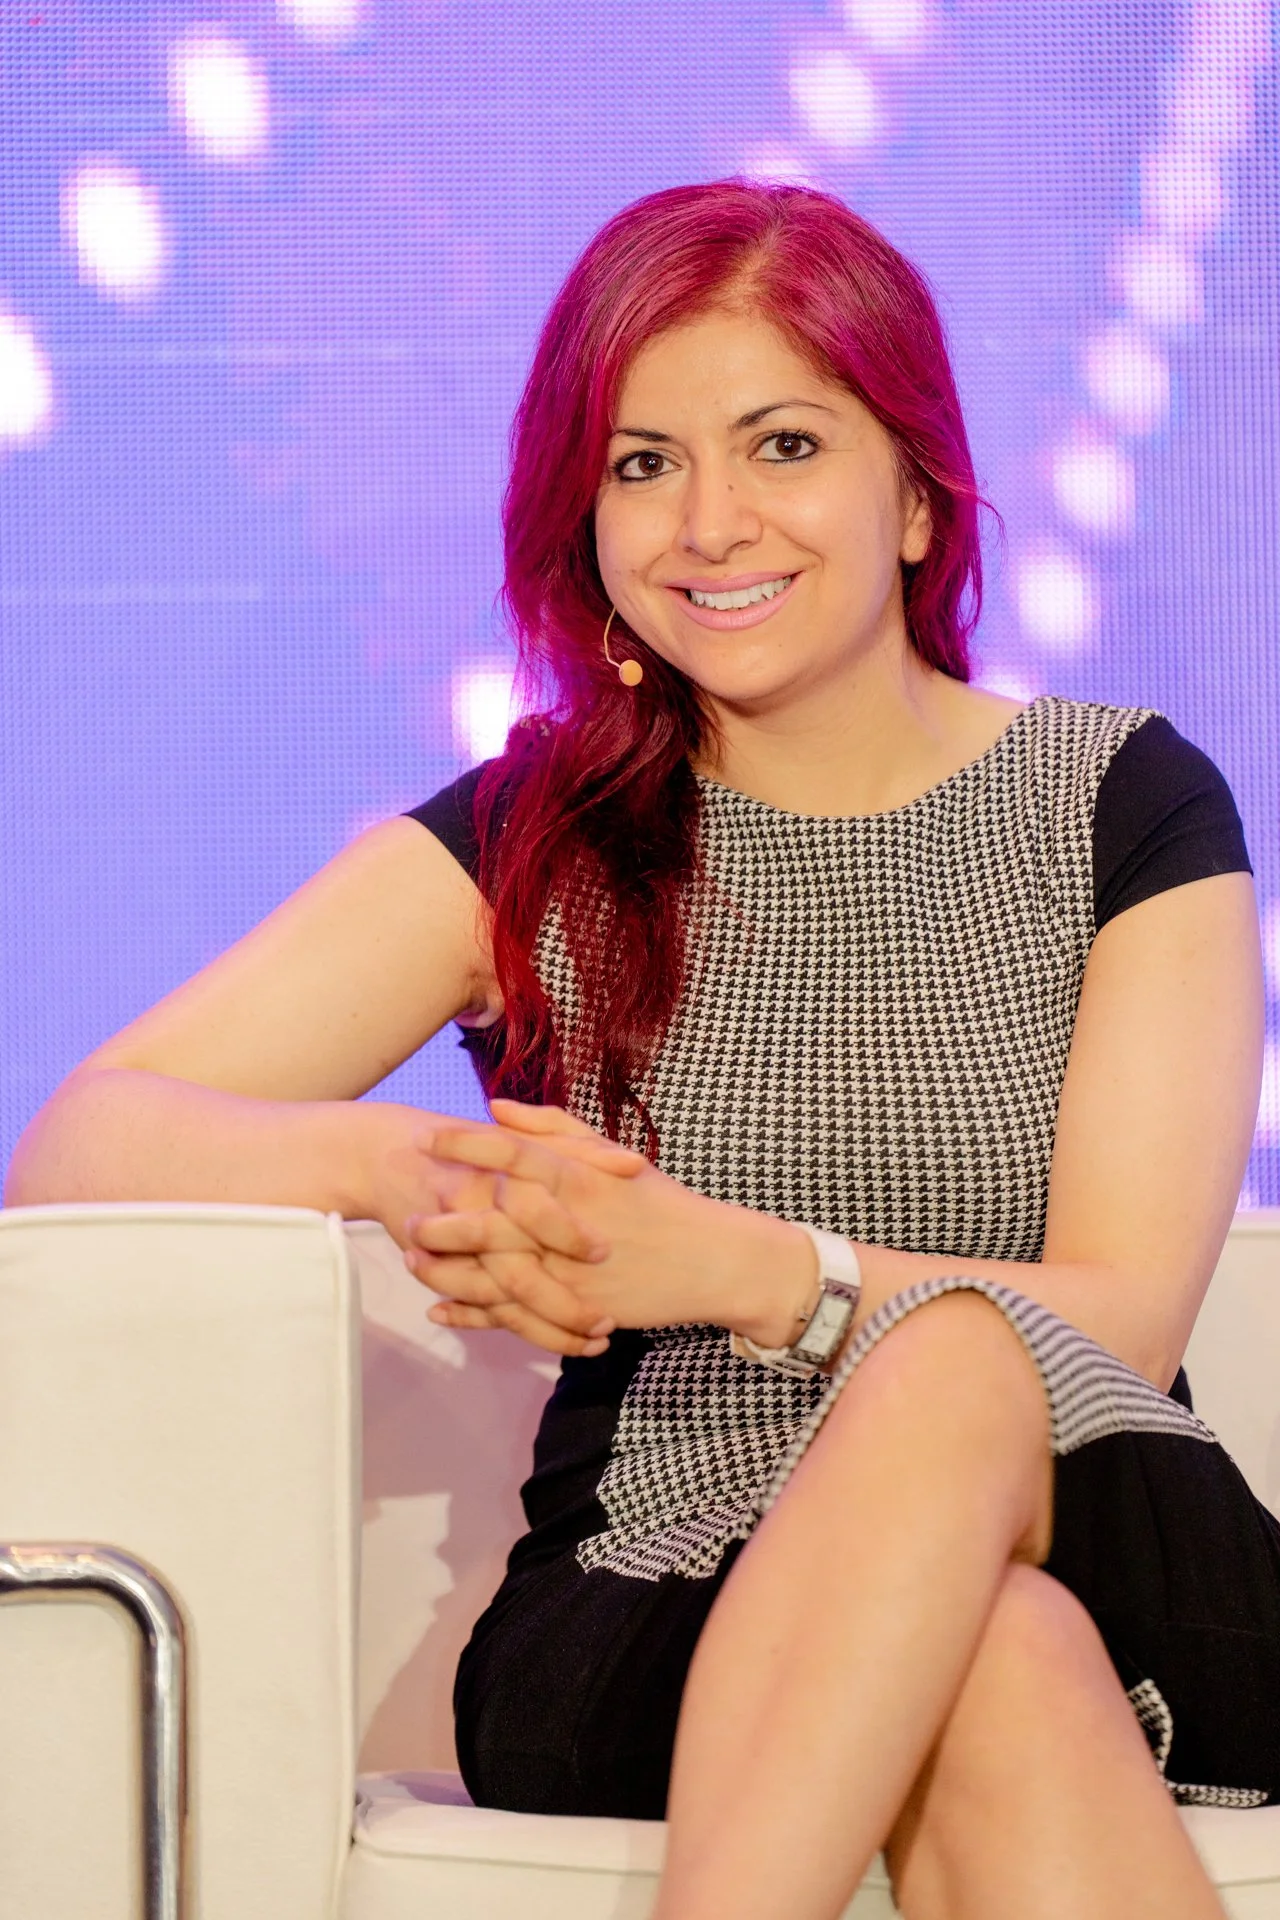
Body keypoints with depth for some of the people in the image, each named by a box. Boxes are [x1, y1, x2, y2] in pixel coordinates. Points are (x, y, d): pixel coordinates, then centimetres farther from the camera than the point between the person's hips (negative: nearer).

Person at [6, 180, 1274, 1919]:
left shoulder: (1127, 809, 8)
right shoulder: (526, 843, 9)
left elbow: (1125, 1316, -5)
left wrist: (731, 1268, -23)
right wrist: (394, 1166, -24)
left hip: (1111, 1586, 1)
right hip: (650, 1630, -1)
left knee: (959, 1353, -36)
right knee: (999, 1670, -37)